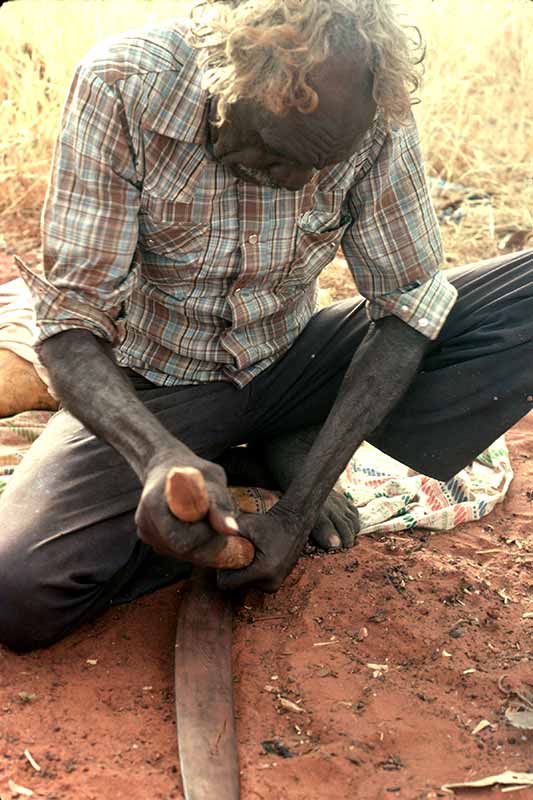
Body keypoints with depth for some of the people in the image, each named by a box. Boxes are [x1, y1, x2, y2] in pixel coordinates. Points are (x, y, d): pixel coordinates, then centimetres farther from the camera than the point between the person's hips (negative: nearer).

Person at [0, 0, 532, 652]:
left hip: (289, 367, 2)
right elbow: (71, 322, -25)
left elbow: (406, 306, -15)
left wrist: (299, 506, -24)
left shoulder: (377, 119, -19)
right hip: (155, 389, -1)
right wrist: (158, 455, -46)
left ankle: (287, 452, -8)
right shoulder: (121, 87, -25)